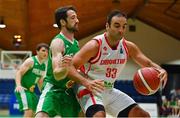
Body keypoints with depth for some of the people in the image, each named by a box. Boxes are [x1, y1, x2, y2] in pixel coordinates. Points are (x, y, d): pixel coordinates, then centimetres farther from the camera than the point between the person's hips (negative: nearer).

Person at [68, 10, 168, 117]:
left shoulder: (128, 47, -2)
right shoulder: (94, 46, -20)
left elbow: (148, 63, 5)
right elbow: (70, 67, -22)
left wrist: (160, 70, -18)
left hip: (109, 90, 7)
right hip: (90, 89, -7)